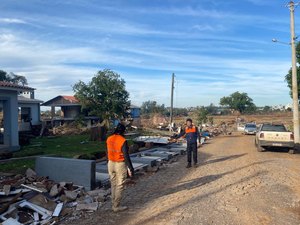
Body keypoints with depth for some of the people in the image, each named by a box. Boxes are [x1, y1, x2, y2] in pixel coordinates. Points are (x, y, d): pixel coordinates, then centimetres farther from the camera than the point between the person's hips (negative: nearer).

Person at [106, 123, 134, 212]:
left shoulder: (109, 139, -1)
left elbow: (108, 153, 8)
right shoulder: (123, 141, -20)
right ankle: (117, 206, 12)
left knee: (113, 185, 16)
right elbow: (126, 156, -20)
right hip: (120, 165, -6)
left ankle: (114, 204, 25)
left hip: (111, 164, 6)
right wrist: (130, 168, -14)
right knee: (120, 186, 5)